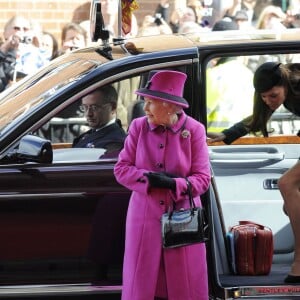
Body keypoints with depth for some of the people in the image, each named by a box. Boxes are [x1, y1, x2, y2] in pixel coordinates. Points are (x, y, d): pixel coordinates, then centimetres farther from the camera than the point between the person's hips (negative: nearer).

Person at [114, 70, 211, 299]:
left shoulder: (194, 130, -6)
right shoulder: (138, 127, 0)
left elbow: (203, 178, -5)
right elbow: (121, 169, 2)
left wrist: (174, 184, -22)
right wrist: (148, 178, -16)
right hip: (145, 218, 2)